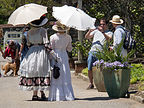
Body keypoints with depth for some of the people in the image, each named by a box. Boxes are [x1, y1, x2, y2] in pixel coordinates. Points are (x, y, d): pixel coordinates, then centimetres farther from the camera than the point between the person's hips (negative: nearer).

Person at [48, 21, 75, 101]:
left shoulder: (53, 37, -8)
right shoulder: (68, 37, 0)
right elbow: (69, 49, 8)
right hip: (64, 56, 2)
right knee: (65, 77, 8)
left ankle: (57, 96, -1)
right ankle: (67, 95, 7)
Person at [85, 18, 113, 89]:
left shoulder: (109, 33, 10)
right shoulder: (96, 31, 20)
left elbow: (109, 38, -11)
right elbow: (86, 37, 14)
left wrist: (103, 32, -24)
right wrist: (90, 31, -6)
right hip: (92, 51, 4)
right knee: (89, 69, 1)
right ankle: (91, 84, 14)